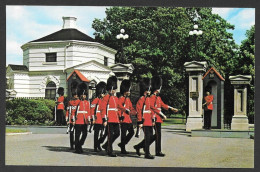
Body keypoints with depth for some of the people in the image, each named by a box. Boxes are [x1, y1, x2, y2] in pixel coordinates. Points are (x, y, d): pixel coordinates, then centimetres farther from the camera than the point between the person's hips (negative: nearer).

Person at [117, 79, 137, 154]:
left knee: (131, 132, 9)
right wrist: (126, 110, -32)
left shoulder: (128, 99, 20)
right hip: (124, 119, -9)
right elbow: (119, 106, -26)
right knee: (124, 134, -5)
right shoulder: (121, 99, -8)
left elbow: (131, 108, 24)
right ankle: (123, 149, 0)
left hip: (128, 119, 9)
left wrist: (134, 112, 3)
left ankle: (122, 144, 21)